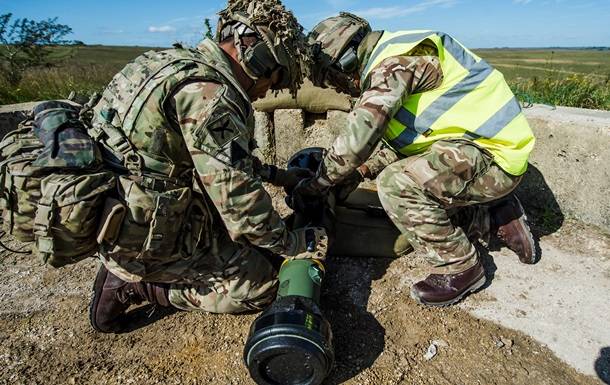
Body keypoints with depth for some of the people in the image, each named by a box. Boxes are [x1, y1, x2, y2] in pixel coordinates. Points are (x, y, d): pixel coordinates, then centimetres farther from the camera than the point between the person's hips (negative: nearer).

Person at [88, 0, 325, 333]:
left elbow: (223, 157, 17)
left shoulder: (183, 64, 7)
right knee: (261, 283, 2)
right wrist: (293, 243, -9)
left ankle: (126, 268, 13)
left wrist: (277, 175, 18)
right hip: (145, 239, -9)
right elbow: (240, 200, -24)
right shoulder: (208, 93, -25)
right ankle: (132, 284, 2)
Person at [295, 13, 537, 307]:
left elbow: (358, 137, -26)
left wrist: (314, 184, -13)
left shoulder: (394, 63, -18)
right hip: (475, 144, 10)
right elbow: (399, 139, 18)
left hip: (494, 153, -10)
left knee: (395, 185, -26)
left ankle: (460, 268, -7)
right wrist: (359, 172, 6)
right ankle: (496, 218, 21)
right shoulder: (387, 65, 14)